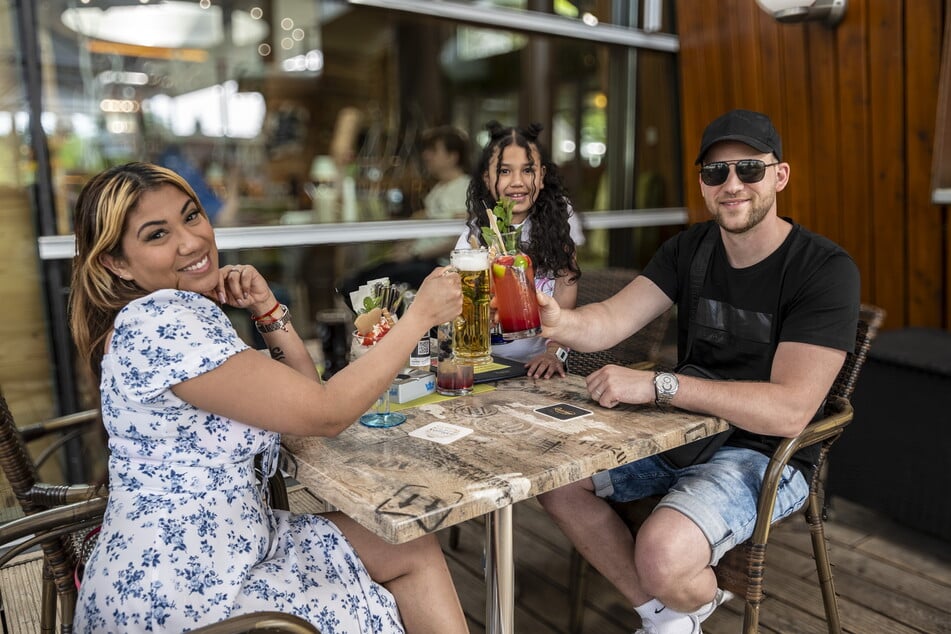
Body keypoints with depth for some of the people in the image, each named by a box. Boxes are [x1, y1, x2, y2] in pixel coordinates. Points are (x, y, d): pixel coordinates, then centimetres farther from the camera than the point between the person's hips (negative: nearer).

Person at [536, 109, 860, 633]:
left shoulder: (826, 270, -18)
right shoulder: (690, 248, 1)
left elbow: (790, 410, -28)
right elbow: (612, 320, -11)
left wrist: (658, 385, -33)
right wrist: (560, 322, -35)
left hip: (767, 453, -6)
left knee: (662, 555, -31)